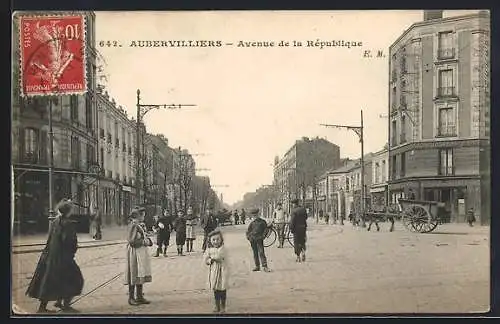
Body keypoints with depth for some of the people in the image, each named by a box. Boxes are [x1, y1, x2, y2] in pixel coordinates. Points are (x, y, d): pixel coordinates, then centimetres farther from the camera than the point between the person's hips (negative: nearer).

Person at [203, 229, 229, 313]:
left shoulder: (222, 249, -11)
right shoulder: (209, 249, 2)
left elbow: (218, 257, -24)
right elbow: (205, 259, -1)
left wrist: (211, 256, -10)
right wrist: (212, 260, -17)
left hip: (222, 271, -4)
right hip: (213, 272, 4)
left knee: (222, 289, 3)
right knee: (215, 289, 12)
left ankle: (223, 306, 14)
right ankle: (217, 306, 23)